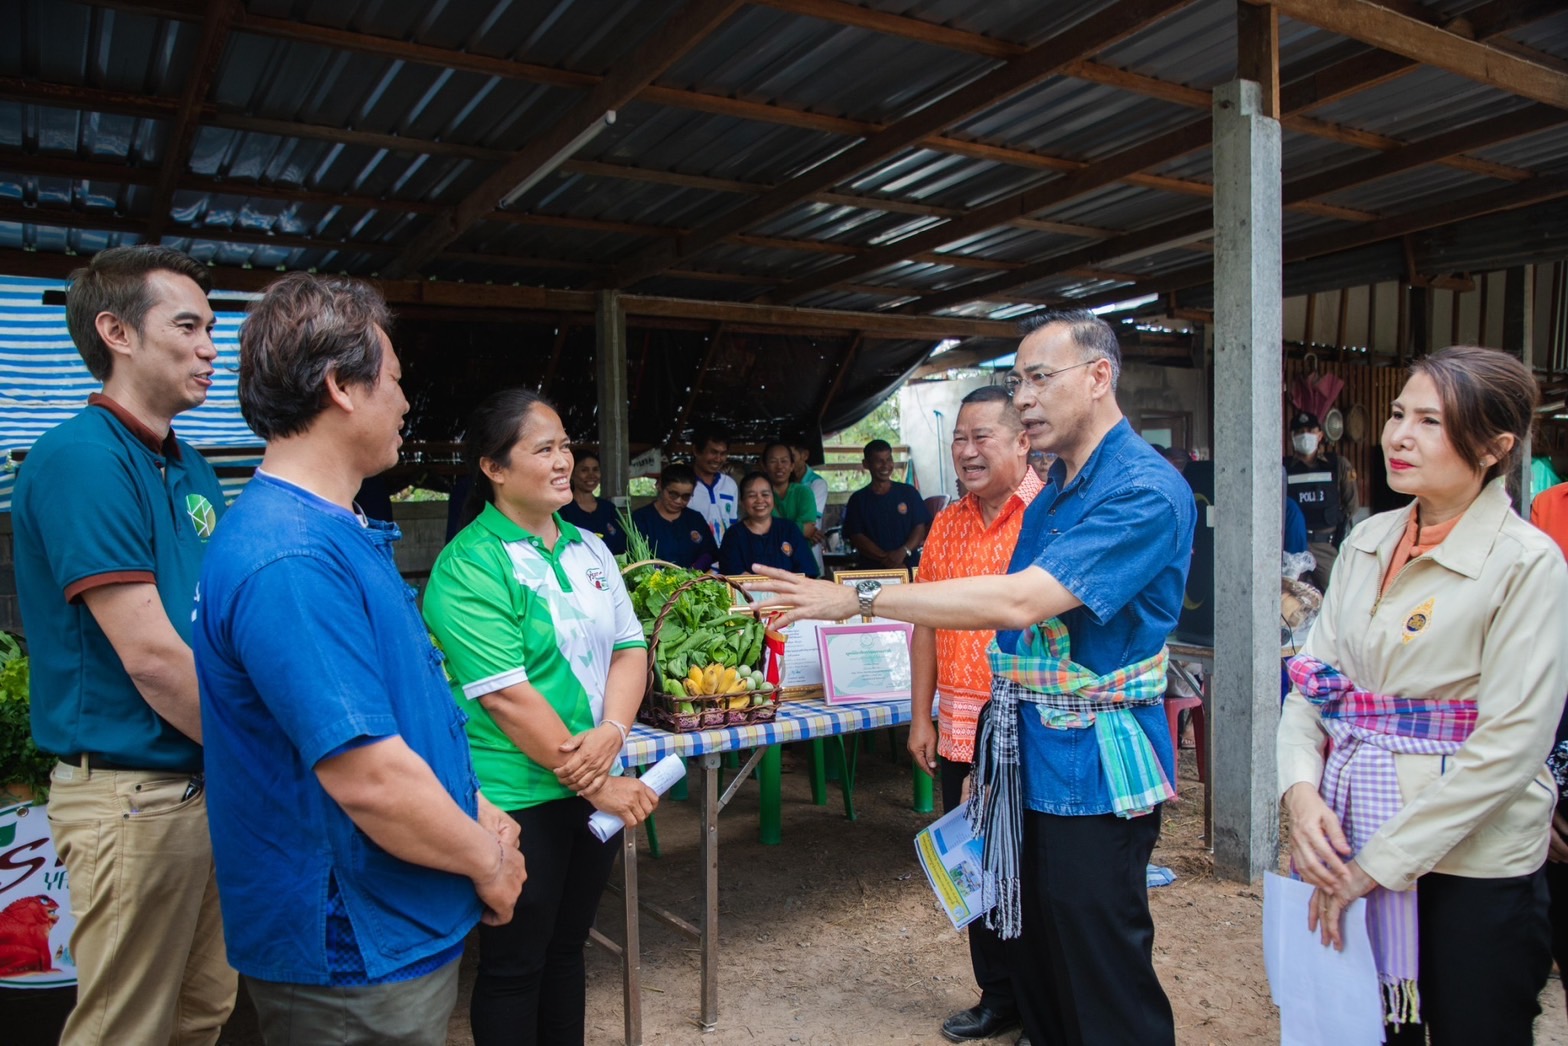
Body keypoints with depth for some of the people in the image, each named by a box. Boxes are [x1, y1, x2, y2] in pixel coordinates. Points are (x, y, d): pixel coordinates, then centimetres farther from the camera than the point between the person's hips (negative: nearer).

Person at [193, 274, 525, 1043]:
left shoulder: (344, 533, 7)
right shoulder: (290, 560, -27)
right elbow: (369, 779, -29)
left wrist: (477, 812, 8)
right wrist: (488, 862, -14)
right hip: (355, 959, -9)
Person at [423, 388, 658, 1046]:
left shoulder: (588, 548, 7)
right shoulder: (470, 567, -16)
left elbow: (630, 647, 5)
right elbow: (507, 696, -21)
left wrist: (610, 733, -14)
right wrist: (599, 786, -18)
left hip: (597, 787, 7)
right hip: (518, 799, -6)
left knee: (567, 948, 21)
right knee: (514, 967, 12)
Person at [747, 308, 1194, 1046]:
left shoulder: (1146, 491, -17)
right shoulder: (1054, 492, 13)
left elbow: (1021, 601, -28)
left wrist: (858, 598, -26)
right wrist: (990, 758, 16)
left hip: (1091, 771, -8)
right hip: (1027, 762, 8)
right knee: (1033, 969, 18)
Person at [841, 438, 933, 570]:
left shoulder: (909, 492, 11)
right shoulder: (858, 499, 7)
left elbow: (920, 527, 6)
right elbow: (856, 537, 0)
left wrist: (903, 551, -14)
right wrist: (885, 558, -14)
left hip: (910, 567, 1)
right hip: (873, 571, -1)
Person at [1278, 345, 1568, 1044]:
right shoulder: (1368, 543, 5)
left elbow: (1510, 745, -18)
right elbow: (1312, 675, 5)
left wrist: (1378, 862, -17)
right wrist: (1302, 790, -12)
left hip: (1471, 864, -4)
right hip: (1346, 841, 5)